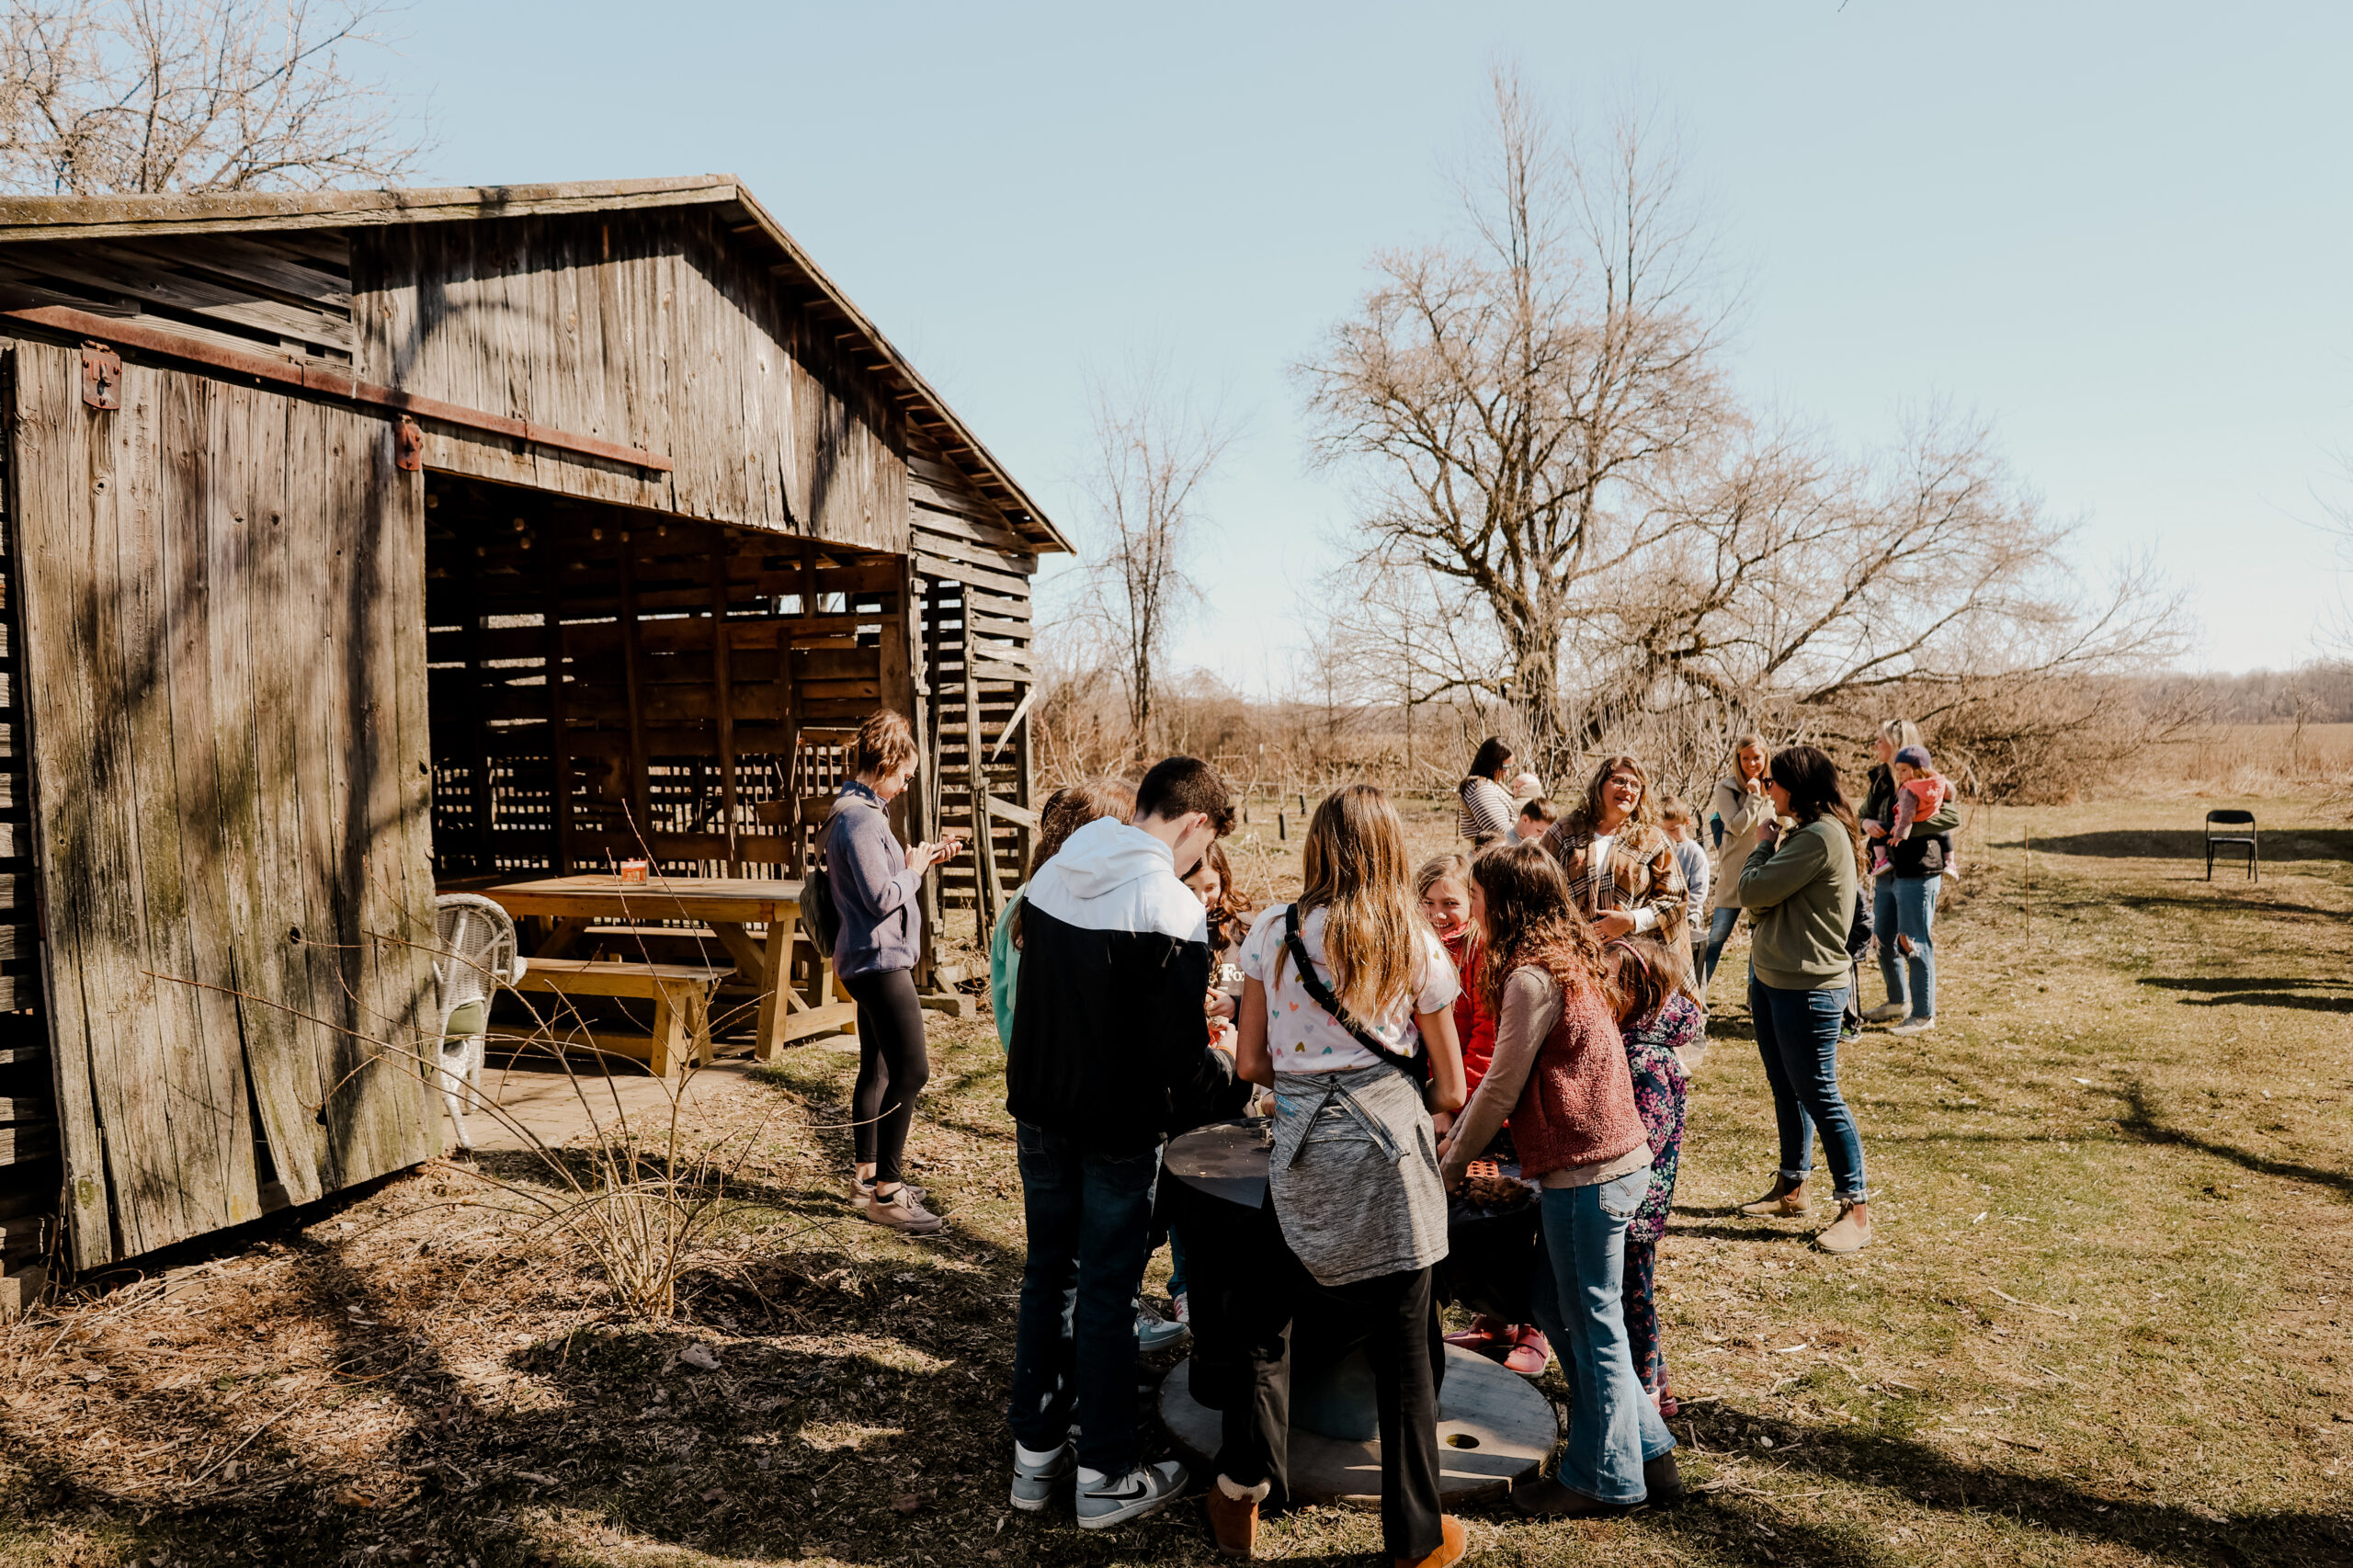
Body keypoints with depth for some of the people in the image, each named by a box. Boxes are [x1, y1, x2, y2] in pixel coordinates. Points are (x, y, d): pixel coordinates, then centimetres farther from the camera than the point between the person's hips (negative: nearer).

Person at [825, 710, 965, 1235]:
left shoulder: (857, 811, 14)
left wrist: (923, 858, 13)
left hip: (870, 960, 11)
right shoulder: (861, 818, -19)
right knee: (911, 1070, -11)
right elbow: (883, 897, -24)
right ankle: (886, 1193, -5)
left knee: (877, 1067, 18)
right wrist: (914, 868, -7)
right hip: (879, 960, -11)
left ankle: (868, 1173, 28)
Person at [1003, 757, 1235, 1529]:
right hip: (1118, 1127, -6)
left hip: (1038, 1110, 6)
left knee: (1047, 1274, 17)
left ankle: (1035, 1454, 29)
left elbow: (1026, 1000, 8)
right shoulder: (1171, 906, -19)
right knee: (1107, 1291, 6)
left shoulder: (1049, 876, 3)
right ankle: (1106, 1476, 19)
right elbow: (1178, 1044, -16)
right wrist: (1198, 1084, 4)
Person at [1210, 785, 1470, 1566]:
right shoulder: (1414, 945, -1)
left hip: (1300, 1151, 1)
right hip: (1389, 1151, -1)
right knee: (1404, 1345, 10)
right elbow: (1450, 1090, 5)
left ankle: (1242, 1488, 16)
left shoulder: (1272, 932, 2)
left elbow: (1251, 1063, 7)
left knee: (1269, 1320, 19)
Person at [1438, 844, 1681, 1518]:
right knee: (1553, 1303, 19)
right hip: (1615, 1158, 9)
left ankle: (1603, 1478, 22)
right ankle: (1646, 1450, 30)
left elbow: (1503, 1087, -14)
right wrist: (1459, 1131, 17)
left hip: (1585, 1171, -9)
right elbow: (1511, 1077, 16)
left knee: (1591, 1326, 6)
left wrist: (1453, 1163, -1)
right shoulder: (1566, 956, 10)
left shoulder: (1532, 975, -19)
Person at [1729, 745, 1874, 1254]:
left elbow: (1752, 891, -21)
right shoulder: (1805, 834, 13)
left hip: (1807, 987, -10)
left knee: (1818, 1095, -3)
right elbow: (1759, 904, 11)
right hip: (1771, 978, 10)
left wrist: (1763, 848, -4)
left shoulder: (1821, 837, -20)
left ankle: (1857, 1210, 7)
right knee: (1786, 1088, 18)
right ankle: (1791, 1188, 30)